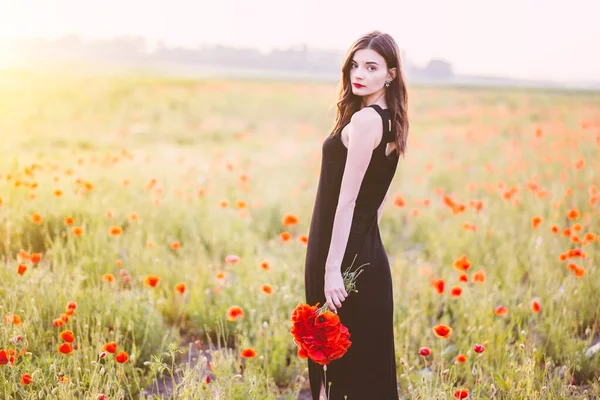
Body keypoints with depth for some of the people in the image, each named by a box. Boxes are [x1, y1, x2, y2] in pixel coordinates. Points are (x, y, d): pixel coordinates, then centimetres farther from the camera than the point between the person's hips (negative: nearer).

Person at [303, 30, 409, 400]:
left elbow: (347, 199, -21)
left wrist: (332, 268, -21)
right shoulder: (391, 121, 11)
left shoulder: (364, 120, -17)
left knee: (342, 362, 2)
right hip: (368, 255, 9)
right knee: (367, 363, 17)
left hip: (346, 254, -9)